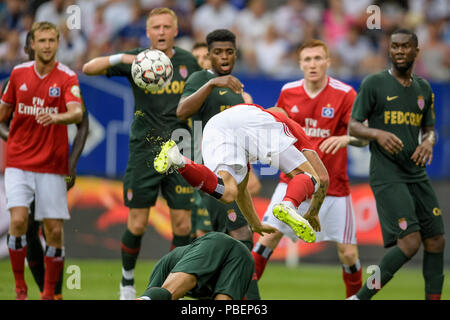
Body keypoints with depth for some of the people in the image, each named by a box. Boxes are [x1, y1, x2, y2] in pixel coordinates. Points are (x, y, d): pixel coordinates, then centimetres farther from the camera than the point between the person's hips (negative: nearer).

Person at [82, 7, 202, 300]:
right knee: (137, 224, -2)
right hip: (144, 152, -2)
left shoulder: (188, 62, 5)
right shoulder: (136, 61, -2)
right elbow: (88, 68, -10)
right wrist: (123, 58, -25)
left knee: (183, 225, -2)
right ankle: (127, 281, 19)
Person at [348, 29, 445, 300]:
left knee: (436, 241, 3)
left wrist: (428, 142, -4)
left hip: (417, 174, 7)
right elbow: (353, 126, -3)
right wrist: (378, 134, -23)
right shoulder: (374, 84, -3)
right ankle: (361, 297, -9)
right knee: (410, 242, -18)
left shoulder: (424, 89, 14)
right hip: (387, 176, -7)